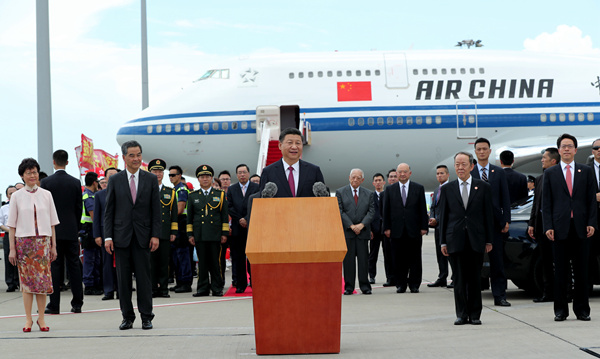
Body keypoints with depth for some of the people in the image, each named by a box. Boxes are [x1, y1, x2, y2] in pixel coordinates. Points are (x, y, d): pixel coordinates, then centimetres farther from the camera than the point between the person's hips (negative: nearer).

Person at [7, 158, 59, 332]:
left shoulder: (46, 195, 7)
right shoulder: (17, 196, 4)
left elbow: (52, 223, 9)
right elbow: (12, 225, 4)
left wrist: (53, 246, 6)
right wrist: (12, 248, -1)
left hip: (43, 241, 1)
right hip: (23, 241, -1)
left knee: (42, 278, -2)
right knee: (26, 280, -1)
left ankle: (41, 318, 4)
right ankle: (28, 319, 4)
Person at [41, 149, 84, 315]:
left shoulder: (46, 182, -6)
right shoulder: (76, 182, 2)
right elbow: (79, 208, 6)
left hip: (53, 231, -2)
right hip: (71, 231, 2)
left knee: (55, 266, -1)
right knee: (74, 266, 6)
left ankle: (54, 305, -2)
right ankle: (77, 304, 8)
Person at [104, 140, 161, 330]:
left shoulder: (151, 179, 5)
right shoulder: (115, 180, 5)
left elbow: (156, 210, 4)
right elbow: (109, 211, 4)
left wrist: (155, 235, -4)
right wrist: (108, 236, -3)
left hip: (143, 236, 0)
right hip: (121, 235, 1)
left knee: (143, 277, 0)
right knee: (123, 278, 3)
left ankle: (146, 317, 6)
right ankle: (127, 317, 10)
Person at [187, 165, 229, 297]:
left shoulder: (220, 195, 8)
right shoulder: (193, 196, 11)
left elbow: (225, 216, 7)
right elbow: (189, 217, 12)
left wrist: (224, 234, 0)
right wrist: (190, 235, 5)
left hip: (215, 235, -1)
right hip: (199, 235, 1)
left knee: (215, 262, 0)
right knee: (202, 262, 2)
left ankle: (217, 288, 6)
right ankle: (203, 288, 7)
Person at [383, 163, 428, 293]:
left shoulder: (418, 188, 7)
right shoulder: (390, 190, 9)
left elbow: (423, 209, 5)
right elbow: (386, 210, 7)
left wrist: (424, 227, -1)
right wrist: (386, 228, 0)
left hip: (414, 230, 0)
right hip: (397, 231, 1)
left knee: (415, 258, 2)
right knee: (399, 259, 2)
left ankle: (414, 285, 9)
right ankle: (400, 284, 9)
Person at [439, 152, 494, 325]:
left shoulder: (483, 187, 6)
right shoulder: (447, 189, 9)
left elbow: (488, 215, 6)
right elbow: (443, 216, 8)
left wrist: (489, 240, 1)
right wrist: (443, 242, 3)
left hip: (476, 240, -1)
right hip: (455, 240, 1)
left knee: (475, 279, 3)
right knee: (459, 279, 1)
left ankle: (475, 314, 9)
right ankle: (461, 314, 7)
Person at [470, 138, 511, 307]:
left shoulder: (499, 173, 9)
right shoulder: (468, 173, 5)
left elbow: (505, 198, 7)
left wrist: (506, 221, -1)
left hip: (495, 223, 1)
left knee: (497, 261, 2)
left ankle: (499, 296, 5)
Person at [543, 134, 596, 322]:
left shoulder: (586, 171, 10)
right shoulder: (550, 173, 8)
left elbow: (592, 199, 8)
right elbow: (546, 202, 5)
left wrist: (591, 223, -3)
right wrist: (548, 226, -5)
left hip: (581, 228, 1)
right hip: (560, 227, 0)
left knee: (581, 270, 3)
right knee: (560, 271, 2)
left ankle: (582, 309, 10)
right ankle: (560, 310, 8)